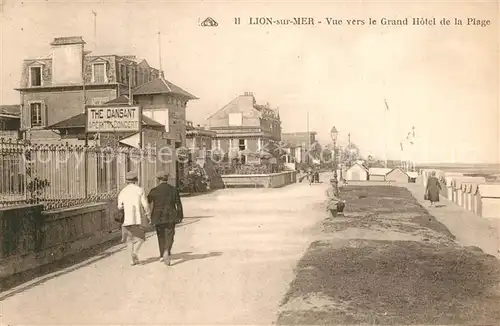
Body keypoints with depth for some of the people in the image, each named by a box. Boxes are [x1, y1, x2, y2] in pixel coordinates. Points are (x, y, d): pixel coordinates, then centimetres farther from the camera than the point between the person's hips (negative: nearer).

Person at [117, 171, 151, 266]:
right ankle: (135, 252, -13)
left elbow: (120, 207, 4)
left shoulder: (122, 192, 4)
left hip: (126, 219, 2)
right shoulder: (140, 190, -2)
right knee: (139, 237, 12)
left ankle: (134, 258, 6)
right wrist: (148, 216, 6)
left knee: (129, 239, 13)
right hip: (138, 218, -2)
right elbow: (145, 205, -5)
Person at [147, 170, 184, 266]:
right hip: (170, 217, -1)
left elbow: (147, 202, 5)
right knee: (169, 236, 2)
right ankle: (166, 252, -23)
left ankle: (162, 255, 24)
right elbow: (178, 204, -1)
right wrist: (180, 216, 8)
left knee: (161, 236, 17)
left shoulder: (154, 190, -5)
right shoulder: (173, 189, -3)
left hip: (158, 217, 1)